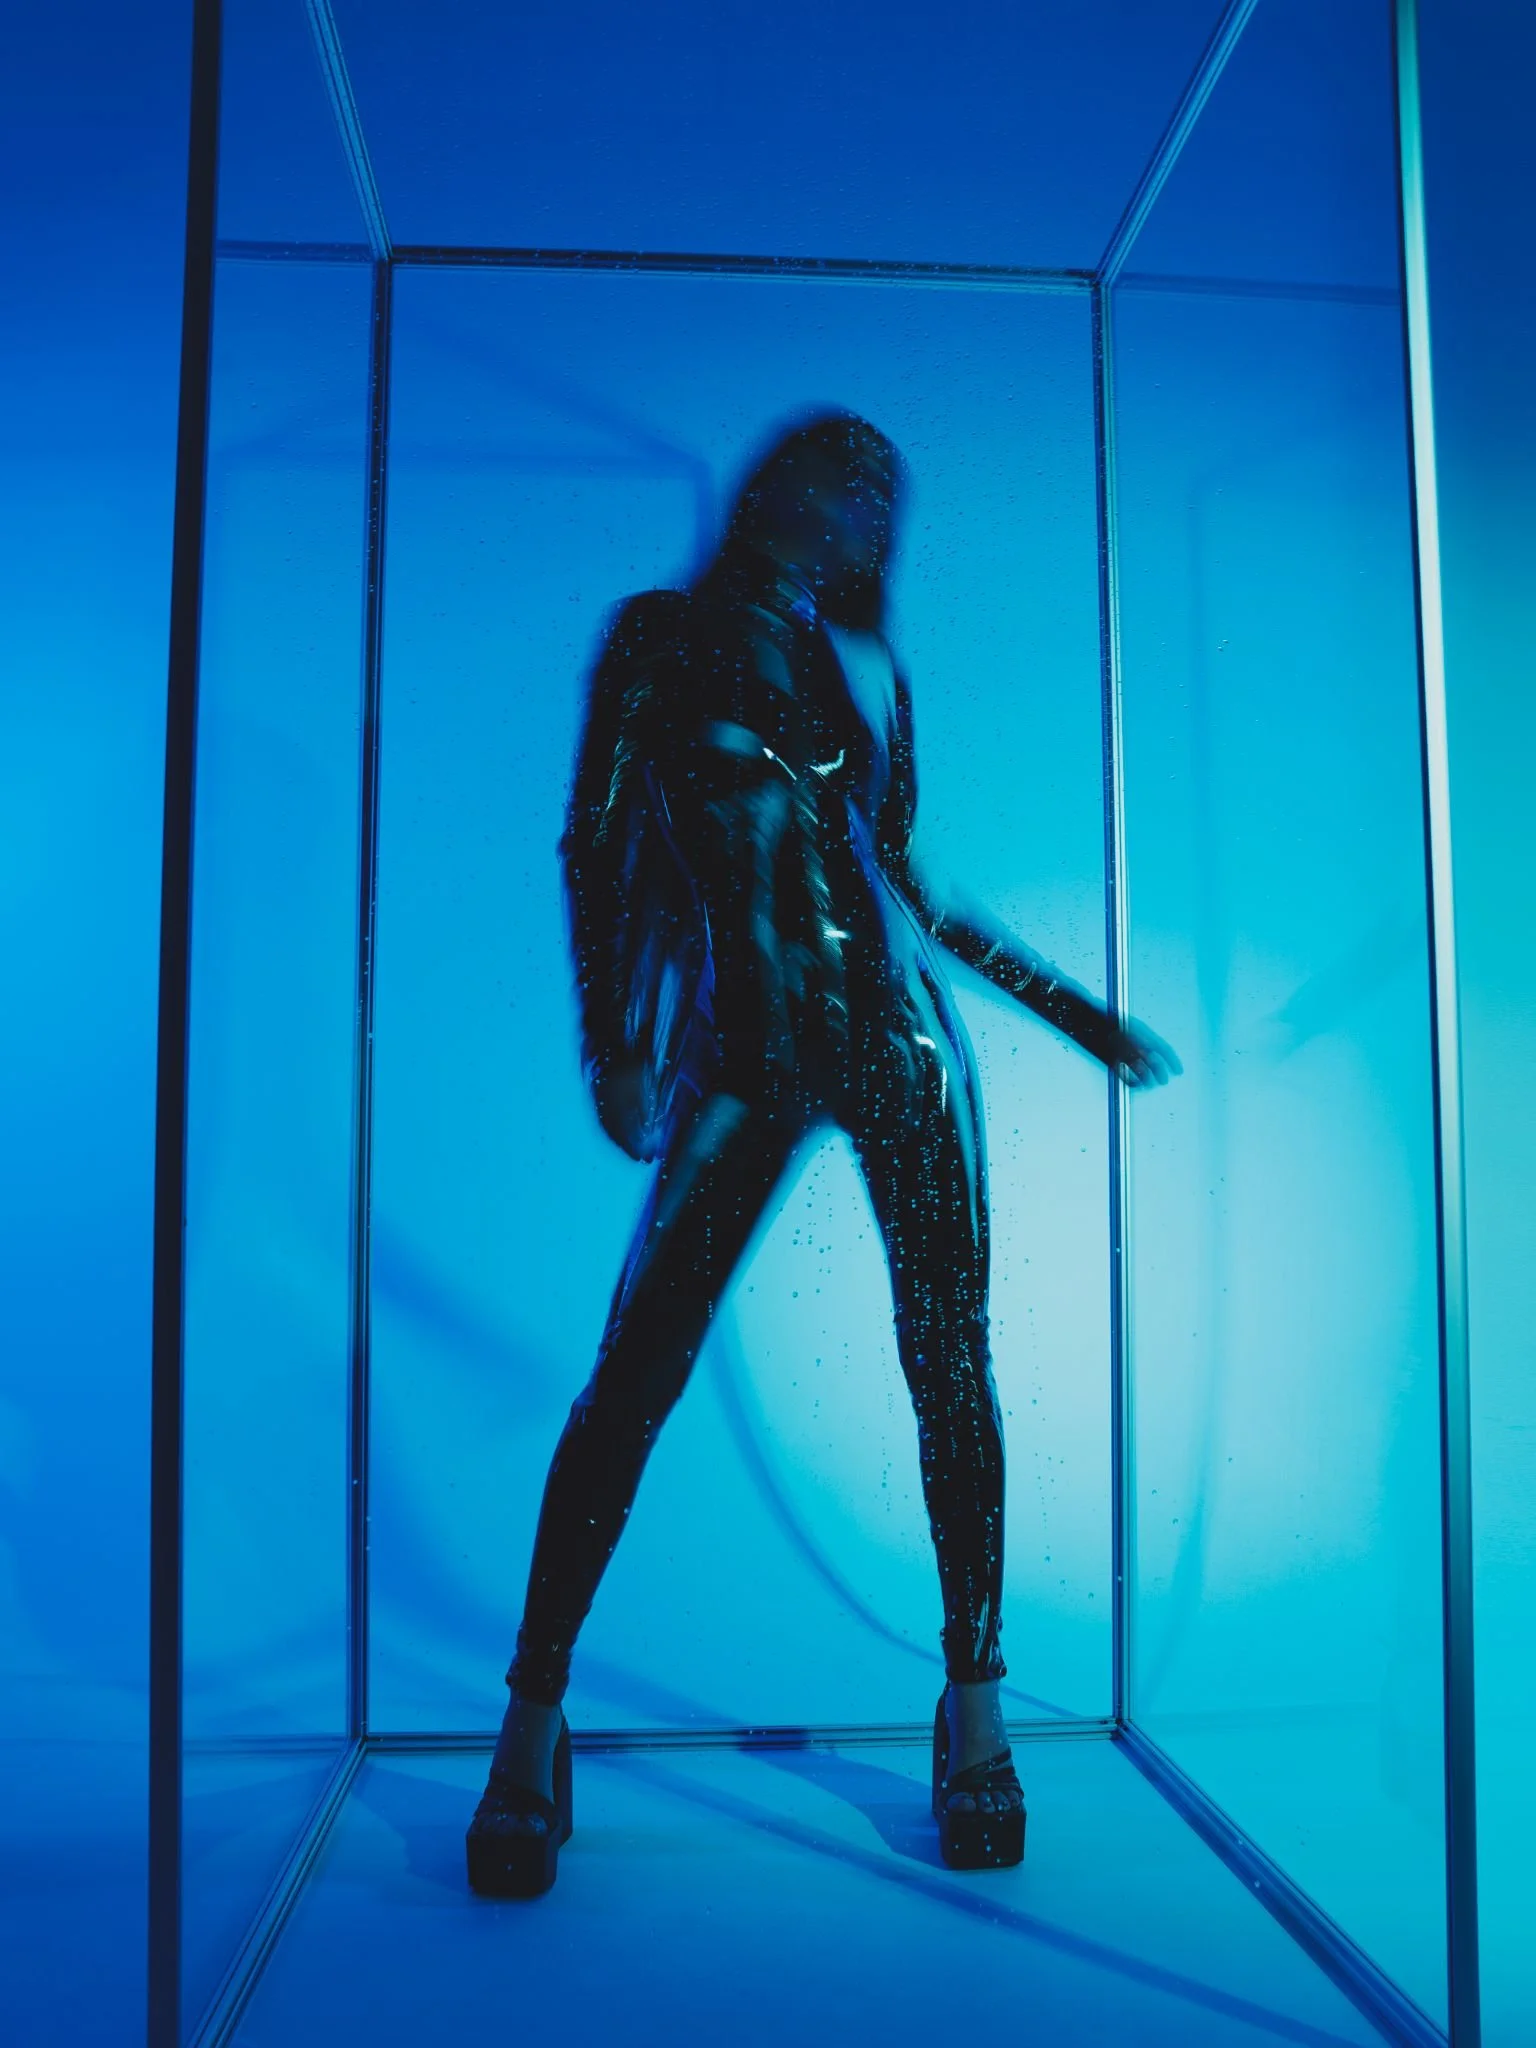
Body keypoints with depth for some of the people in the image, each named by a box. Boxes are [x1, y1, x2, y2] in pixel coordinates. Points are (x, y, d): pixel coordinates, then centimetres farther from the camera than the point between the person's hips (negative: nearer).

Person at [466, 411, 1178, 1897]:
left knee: (949, 1367, 1)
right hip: (736, 1055, -3)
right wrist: (611, 1044, -6)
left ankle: (973, 1706, 16)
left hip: (897, 1036, 3)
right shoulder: (663, 636, 10)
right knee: (633, 1374, -8)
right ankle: (532, 1725, 7)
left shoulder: (868, 672, 17)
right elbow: (596, 845, 4)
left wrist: (1070, 1008, 19)